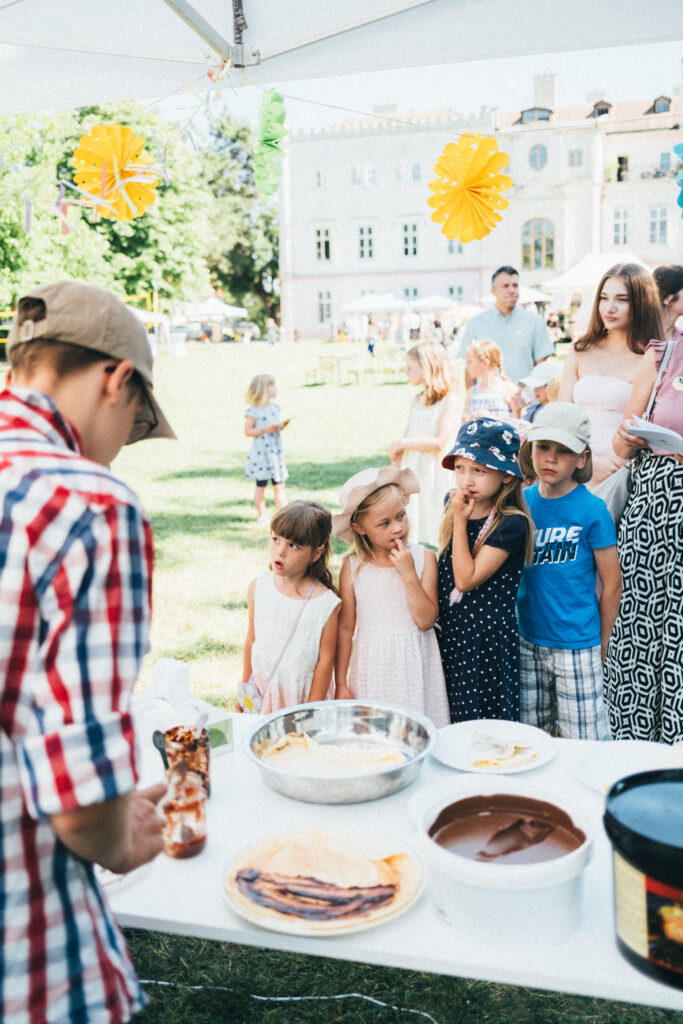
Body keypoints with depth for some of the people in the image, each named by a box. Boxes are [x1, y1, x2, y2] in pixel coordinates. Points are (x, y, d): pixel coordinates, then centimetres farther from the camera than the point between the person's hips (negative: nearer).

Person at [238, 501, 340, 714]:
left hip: (300, 695, -3)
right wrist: (244, 688, 11)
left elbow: (326, 661, -13)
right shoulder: (257, 587, -7)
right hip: (261, 689, 4)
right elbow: (252, 640, 5)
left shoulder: (325, 603, -20)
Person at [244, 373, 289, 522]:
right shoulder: (253, 411, -11)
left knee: (279, 485, 6)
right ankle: (262, 515, 14)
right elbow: (247, 432, -11)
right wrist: (265, 429, -21)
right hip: (260, 453, -5)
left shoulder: (275, 408, 8)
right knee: (261, 485, 5)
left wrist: (283, 425, -5)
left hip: (276, 451, 5)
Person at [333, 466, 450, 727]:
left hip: (415, 663, 0)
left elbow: (426, 621, -10)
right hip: (373, 666, 0)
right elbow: (345, 628, 1)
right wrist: (341, 683, 3)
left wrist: (409, 575, -19)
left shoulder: (423, 558, -5)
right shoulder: (353, 566, -5)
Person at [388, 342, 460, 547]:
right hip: (412, 475, 7)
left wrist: (402, 444, -10)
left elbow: (439, 443, -18)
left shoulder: (449, 400, -9)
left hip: (436, 477, -7)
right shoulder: (417, 401, 13)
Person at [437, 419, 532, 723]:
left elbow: (466, 579, -20)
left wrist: (460, 520, -19)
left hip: (488, 637, -6)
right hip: (449, 631, 6)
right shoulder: (454, 508, 4)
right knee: (450, 723, 14)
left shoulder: (511, 524, -16)